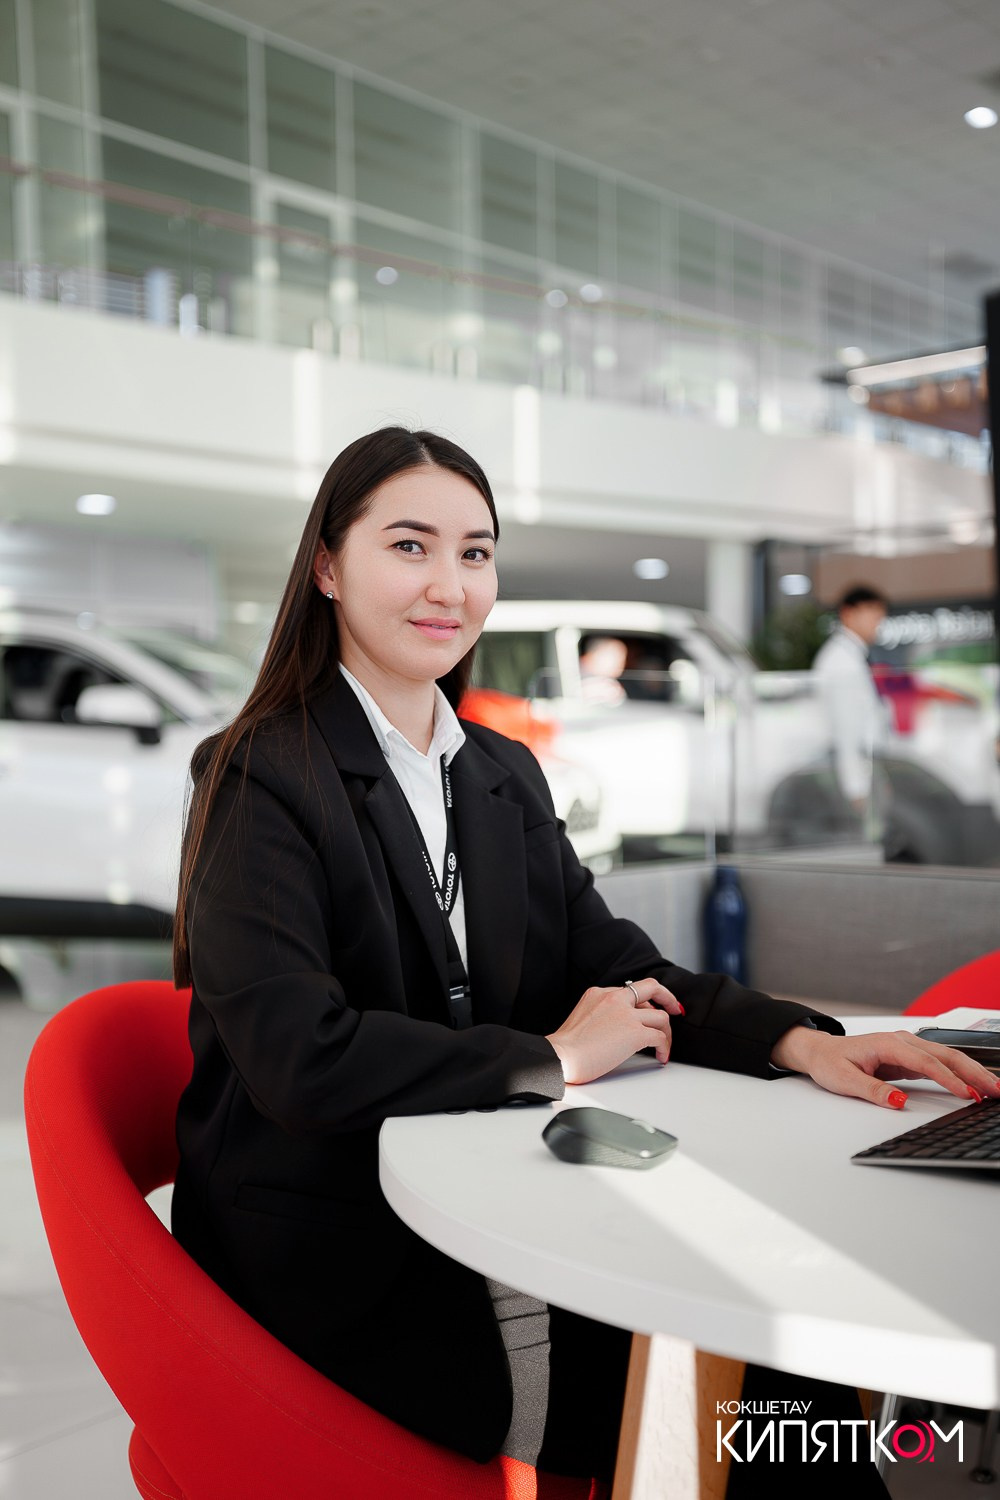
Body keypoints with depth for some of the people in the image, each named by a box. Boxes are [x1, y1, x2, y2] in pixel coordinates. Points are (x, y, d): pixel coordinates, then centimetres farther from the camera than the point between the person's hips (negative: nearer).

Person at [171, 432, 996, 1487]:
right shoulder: (262, 779, -10)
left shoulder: (507, 776, 12)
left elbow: (617, 969, 9)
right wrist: (553, 1062, -15)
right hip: (332, 1271, -6)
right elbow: (299, 1054, -21)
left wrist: (795, 1038, -8)